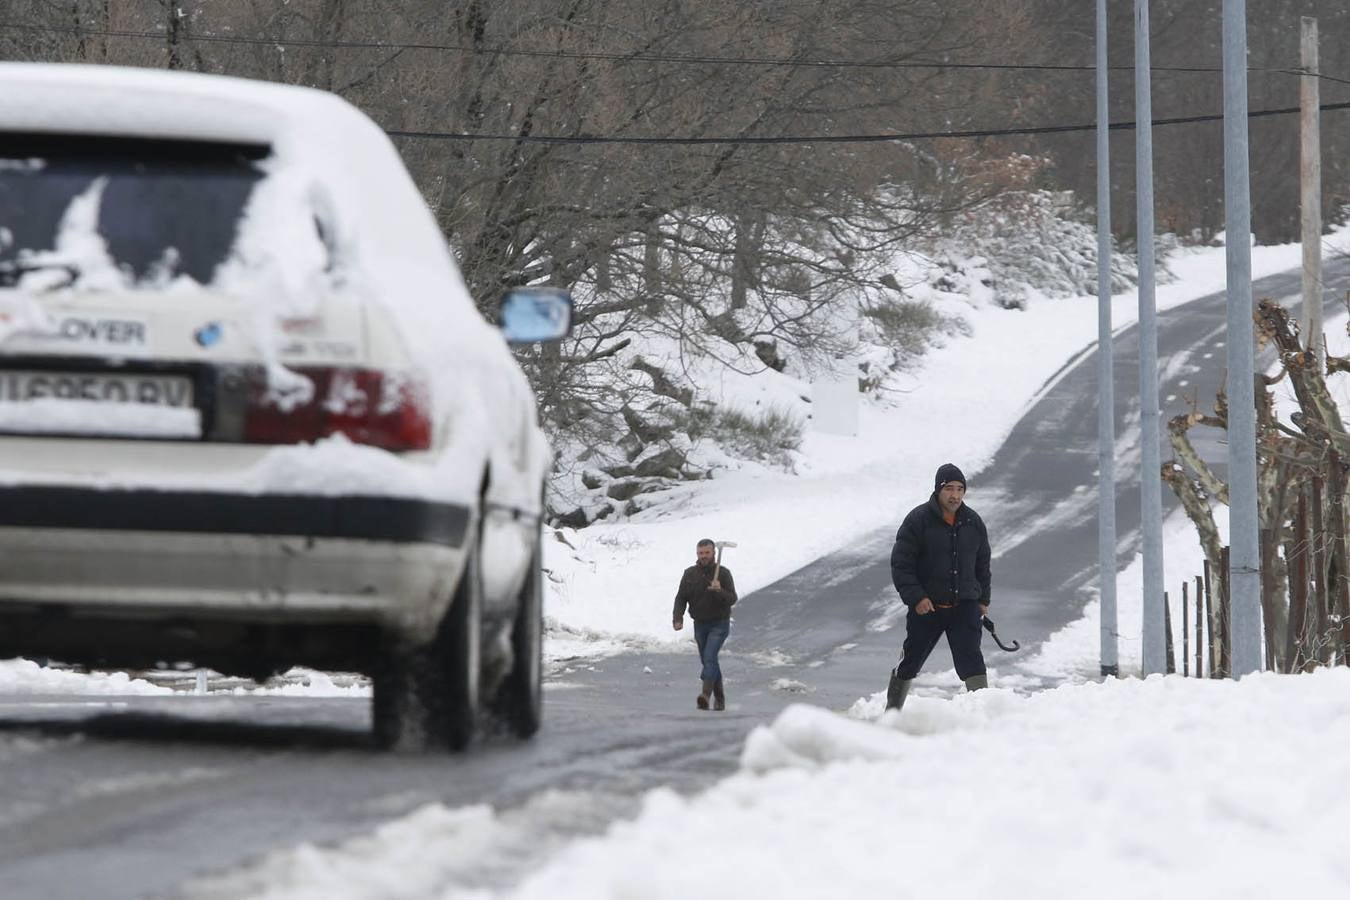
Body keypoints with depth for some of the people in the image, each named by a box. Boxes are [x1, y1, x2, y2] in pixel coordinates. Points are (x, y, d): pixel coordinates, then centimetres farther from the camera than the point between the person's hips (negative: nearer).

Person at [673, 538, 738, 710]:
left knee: (710, 657, -21)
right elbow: (681, 598, 1)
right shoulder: (690, 574, 1)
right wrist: (678, 618, -15)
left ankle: (706, 695, -32)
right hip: (700, 625, 5)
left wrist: (719, 591, -32)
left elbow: (732, 599, -12)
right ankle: (719, 699, 22)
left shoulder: (723, 573, -8)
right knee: (708, 662, 10)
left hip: (719, 624, -5)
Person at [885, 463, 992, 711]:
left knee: (970, 659, -12)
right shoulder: (918, 520, -8)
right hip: (926, 607, -2)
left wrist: (983, 600, 17)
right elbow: (901, 563, -8)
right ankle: (892, 711, 27)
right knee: (910, 661, 10)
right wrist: (915, 597, -17)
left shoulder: (974, 523, 6)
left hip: (965, 606, 2)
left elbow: (982, 564, 19)